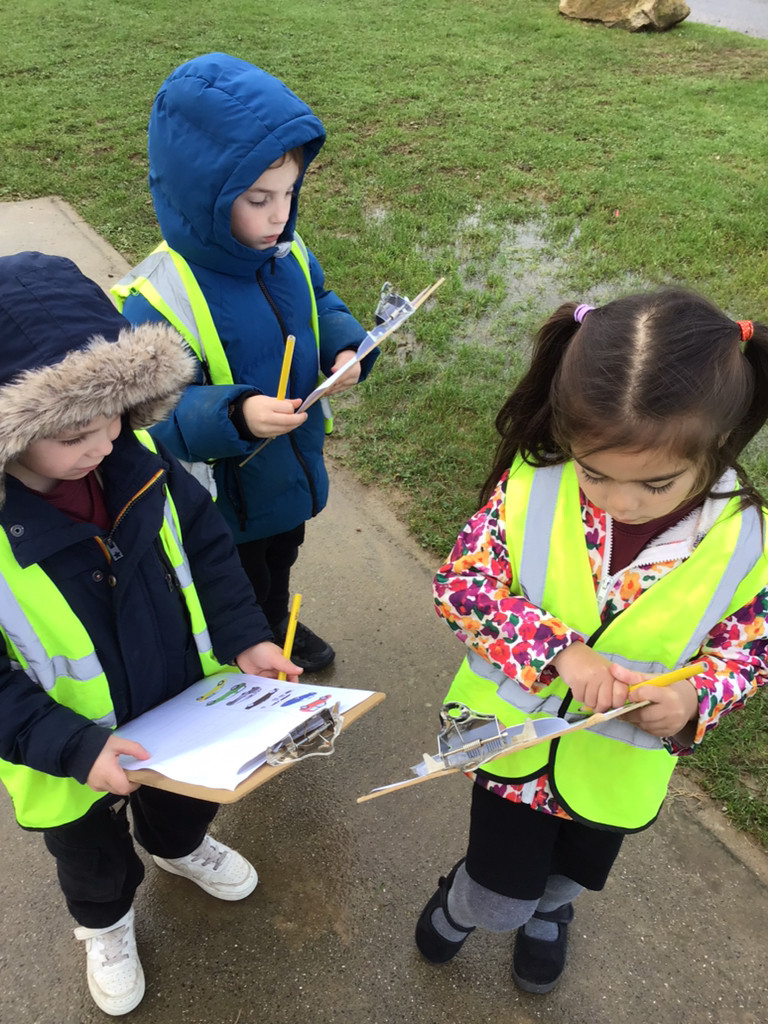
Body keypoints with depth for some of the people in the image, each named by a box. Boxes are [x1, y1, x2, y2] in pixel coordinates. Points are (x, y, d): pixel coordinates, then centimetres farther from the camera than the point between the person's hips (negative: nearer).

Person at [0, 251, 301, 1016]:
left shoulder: (135, 458, -22)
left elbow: (204, 541, -6)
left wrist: (243, 637, -14)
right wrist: (74, 748, -32)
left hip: (185, 709, 4)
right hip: (73, 759, -3)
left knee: (188, 800, 35)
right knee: (92, 854, 29)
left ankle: (179, 847, 72)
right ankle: (104, 923, 64)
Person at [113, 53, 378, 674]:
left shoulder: (287, 256, -10)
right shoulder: (156, 303, -32)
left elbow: (320, 307, 8)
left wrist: (346, 348, -13)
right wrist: (236, 416, -44)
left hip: (293, 475, 7)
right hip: (221, 503, -7)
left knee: (280, 565, 34)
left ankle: (280, 627, 64)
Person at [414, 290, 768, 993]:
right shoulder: (530, 488, -25)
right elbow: (462, 584, -20)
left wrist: (696, 699, -29)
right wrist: (556, 650, -33)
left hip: (616, 763, 2)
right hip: (514, 734, -1)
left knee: (570, 875, 30)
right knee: (502, 898, 15)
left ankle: (547, 911, 68)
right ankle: (464, 901, 54)